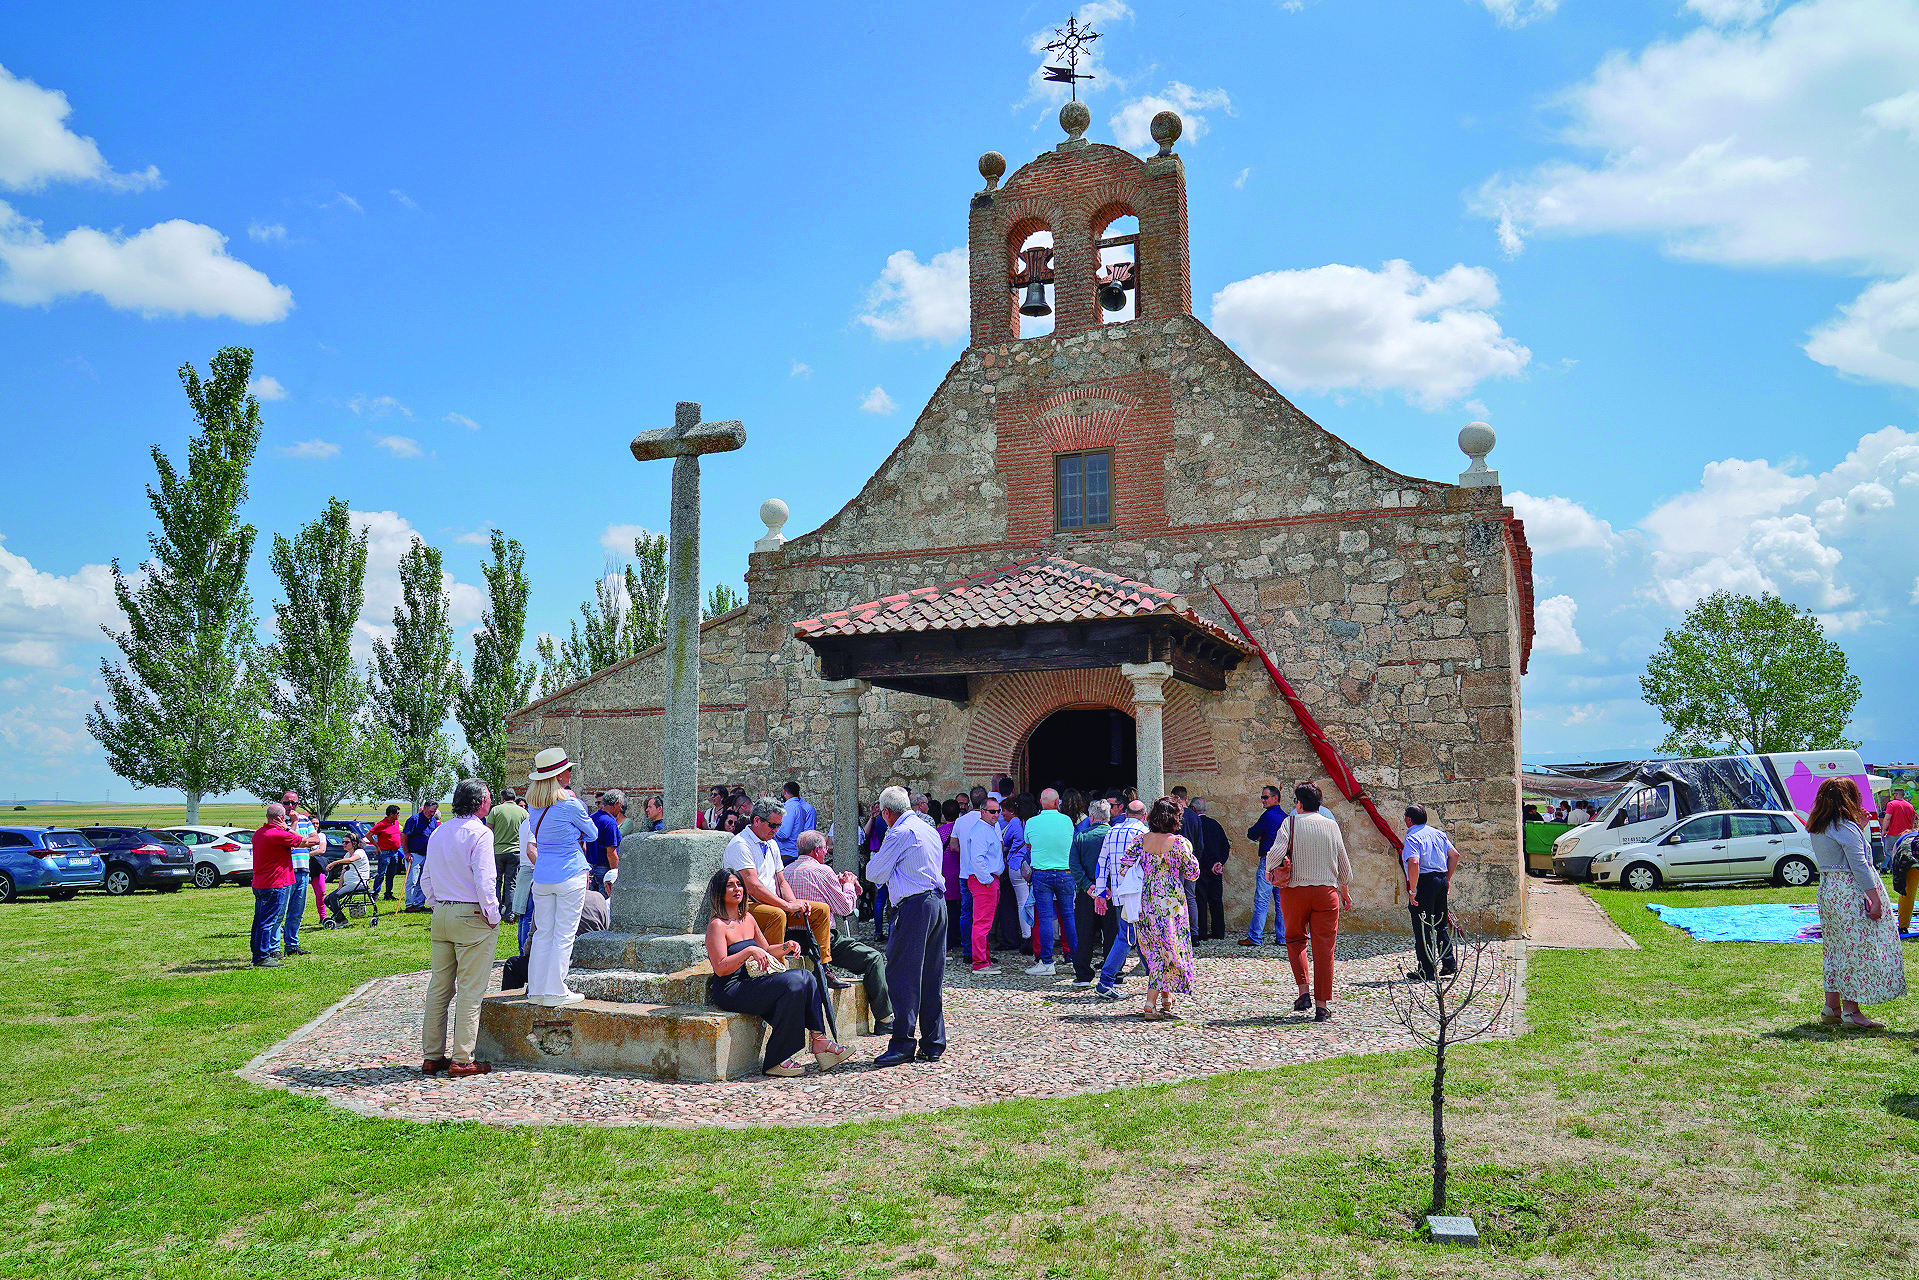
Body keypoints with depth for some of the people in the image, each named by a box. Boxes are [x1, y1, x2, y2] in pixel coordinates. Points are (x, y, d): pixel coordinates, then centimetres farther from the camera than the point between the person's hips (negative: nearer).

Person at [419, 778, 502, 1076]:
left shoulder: (438, 832, 12)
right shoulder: (480, 833, -13)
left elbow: (425, 879, 17)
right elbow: (484, 880, -18)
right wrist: (492, 916, -8)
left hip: (441, 915, 8)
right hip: (472, 917, -8)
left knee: (439, 986, 12)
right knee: (470, 990, -2)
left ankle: (432, 1055, 18)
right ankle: (462, 1059, 0)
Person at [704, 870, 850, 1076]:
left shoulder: (748, 918, 16)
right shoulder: (717, 925, -9)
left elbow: (766, 951, 25)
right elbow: (720, 968, -17)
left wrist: (787, 947, 6)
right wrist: (749, 951, -26)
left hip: (750, 984, 8)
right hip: (730, 992, -8)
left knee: (806, 978, -12)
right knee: (792, 983, -26)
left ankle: (819, 1041, -16)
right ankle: (775, 1061, -22)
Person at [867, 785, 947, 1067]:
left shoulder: (900, 833, -9)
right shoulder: (929, 829, 17)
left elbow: (874, 872, -4)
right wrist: (893, 874, 25)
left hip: (914, 906, -9)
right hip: (938, 901, 9)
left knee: (902, 977, -5)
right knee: (931, 978, 11)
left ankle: (903, 1045, -5)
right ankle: (933, 1044, 14)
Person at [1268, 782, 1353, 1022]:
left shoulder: (1291, 823, -4)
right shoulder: (1331, 826, 5)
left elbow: (1277, 853, -16)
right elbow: (1343, 865, 12)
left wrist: (1269, 872, 4)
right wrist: (1345, 892, 25)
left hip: (1295, 892, -1)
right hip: (1326, 892, 1)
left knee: (1295, 940, 18)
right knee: (1324, 948, 4)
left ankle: (1304, 991, 4)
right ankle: (1322, 1005, 4)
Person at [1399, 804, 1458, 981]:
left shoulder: (1412, 838, -13)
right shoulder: (1438, 833, 12)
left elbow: (1414, 863, -27)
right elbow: (1455, 855, 15)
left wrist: (1412, 890, -22)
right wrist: (1447, 879, 20)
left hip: (1424, 882, -8)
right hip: (1441, 880, 8)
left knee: (1422, 929, 0)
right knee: (1440, 925, 20)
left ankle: (1426, 972, 3)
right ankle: (1449, 964, 23)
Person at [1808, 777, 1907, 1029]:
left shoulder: (1817, 829, 12)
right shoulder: (1846, 828, -14)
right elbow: (1860, 866, -17)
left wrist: (1859, 827, 21)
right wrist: (1875, 899, -17)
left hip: (1827, 891, 9)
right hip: (1852, 892, -9)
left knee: (1837, 949, 13)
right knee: (1858, 948, -4)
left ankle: (1831, 1008, 16)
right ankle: (1851, 1010, -2)